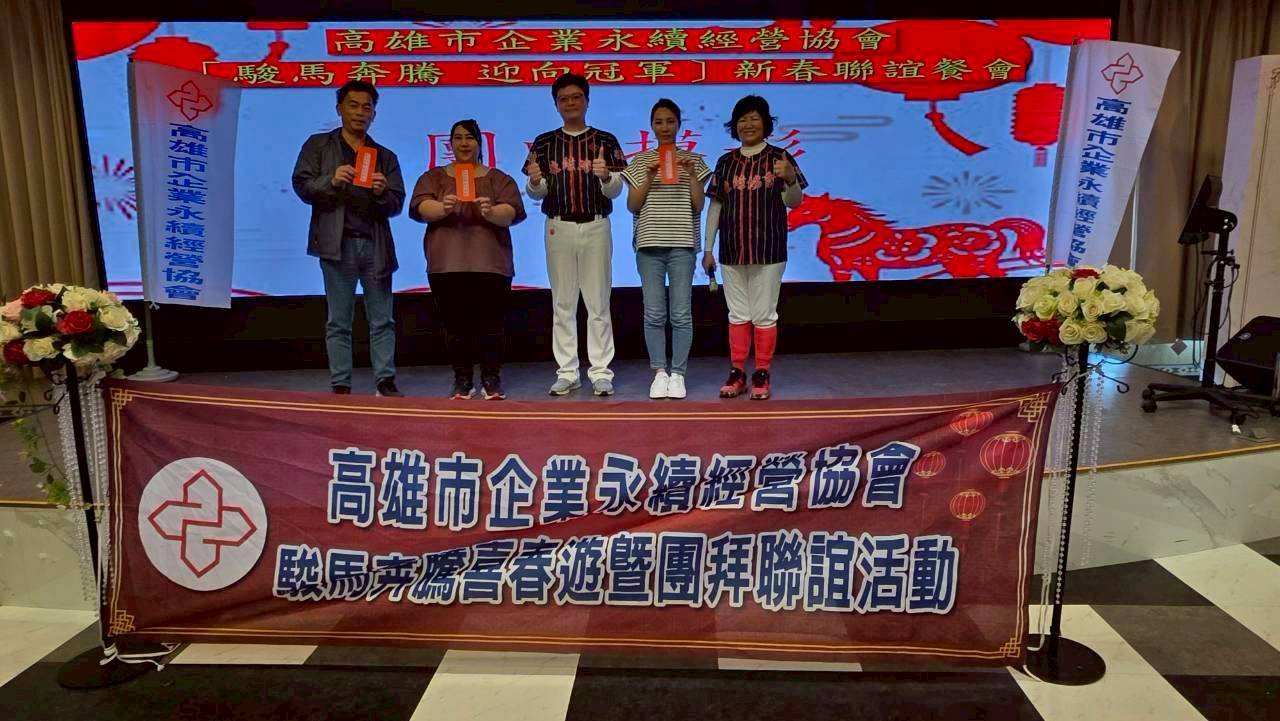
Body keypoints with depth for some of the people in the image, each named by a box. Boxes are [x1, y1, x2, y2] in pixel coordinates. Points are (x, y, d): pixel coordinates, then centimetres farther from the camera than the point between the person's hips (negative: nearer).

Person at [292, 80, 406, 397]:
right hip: (338, 243, -2)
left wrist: (382, 193, -13)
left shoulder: (386, 156, 16)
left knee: (382, 320, 3)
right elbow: (301, 186, 1)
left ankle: (386, 382, 8)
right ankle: (340, 386, 4)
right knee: (338, 321, 1)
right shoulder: (318, 145, 11)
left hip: (375, 244, 2)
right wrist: (331, 181, -17)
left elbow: (396, 205, 9)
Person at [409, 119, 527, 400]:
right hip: (446, 264, 1)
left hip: (490, 264, -1)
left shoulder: (498, 178, 12)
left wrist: (491, 212, -23)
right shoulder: (434, 176, 14)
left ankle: (492, 381, 5)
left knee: (491, 325, -3)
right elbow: (419, 208, -1)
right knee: (455, 326, 1)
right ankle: (462, 381, 10)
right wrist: (442, 208, -22)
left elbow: (512, 212, -1)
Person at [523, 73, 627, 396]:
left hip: (596, 226, -1)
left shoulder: (605, 141, 5)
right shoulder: (544, 143, 8)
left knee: (598, 302, 1)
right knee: (563, 303, 5)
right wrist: (535, 181, -18)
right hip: (559, 227, 1)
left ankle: (601, 372, 6)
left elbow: (616, 191, 0)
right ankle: (567, 373, 11)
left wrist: (606, 176, -21)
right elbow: (537, 193, 5)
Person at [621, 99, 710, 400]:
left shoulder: (692, 160, 9)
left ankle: (678, 373, 5)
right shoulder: (640, 161, 10)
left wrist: (692, 174, -10)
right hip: (649, 244, 1)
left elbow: (698, 206, 3)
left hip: (682, 244, 0)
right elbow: (632, 206, 3)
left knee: (681, 313, -3)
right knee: (654, 313, 0)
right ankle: (659, 372, 8)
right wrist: (649, 177, -9)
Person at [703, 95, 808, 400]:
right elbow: (715, 206, 11)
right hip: (732, 250, 4)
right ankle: (737, 373, 18)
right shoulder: (725, 162, 9)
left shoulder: (779, 158, -1)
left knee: (764, 314, 2)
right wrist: (708, 248, 8)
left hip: (768, 250, -3)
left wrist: (790, 179, -28)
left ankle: (762, 374, 12)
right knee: (737, 314, 10)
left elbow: (794, 202, -6)